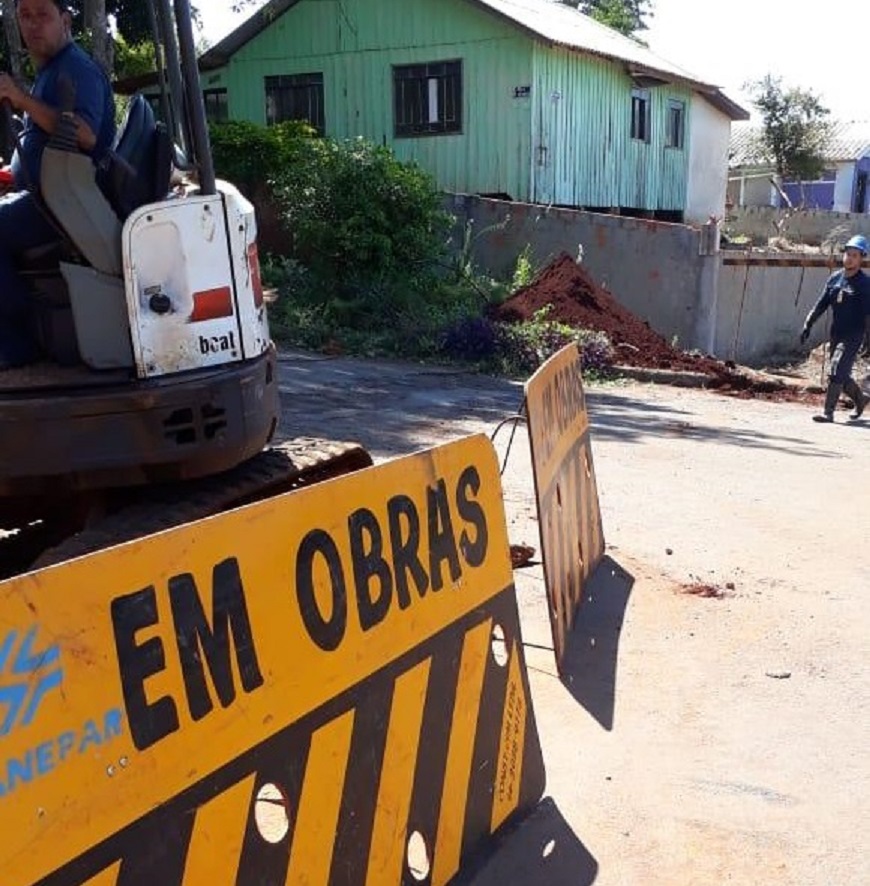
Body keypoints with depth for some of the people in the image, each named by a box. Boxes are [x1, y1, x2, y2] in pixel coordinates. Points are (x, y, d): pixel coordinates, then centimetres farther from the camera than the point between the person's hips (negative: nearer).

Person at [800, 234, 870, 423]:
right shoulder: (834, 278, 9)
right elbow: (821, 304, 11)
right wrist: (808, 325, 3)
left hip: (853, 336, -6)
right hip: (835, 335, 6)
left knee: (836, 373, -14)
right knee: (841, 375, 14)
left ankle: (828, 412, -9)